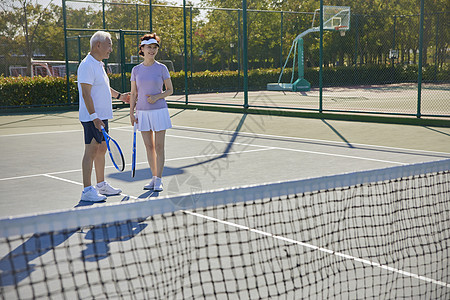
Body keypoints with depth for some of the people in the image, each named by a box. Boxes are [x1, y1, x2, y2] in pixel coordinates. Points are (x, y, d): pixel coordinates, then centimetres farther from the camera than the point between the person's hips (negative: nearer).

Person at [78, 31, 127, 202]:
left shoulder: (99, 64, 16)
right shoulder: (87, 65, -16)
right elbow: (86, 94, -22)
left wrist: (120, 96, 43)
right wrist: (94, 117, -27)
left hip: (102, 117, 10)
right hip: (92, 118, -10)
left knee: (101, 149, 14)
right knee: (91, 151, -8)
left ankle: (101, 185, 24)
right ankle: (87, 191, -5)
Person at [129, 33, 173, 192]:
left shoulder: (162, 68, -2)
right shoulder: (136, 70, 5)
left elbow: (170, 90, 2)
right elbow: (133, 94, 9)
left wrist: (157, 96, -15)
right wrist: (131, 113, 3)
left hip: (159, 111, -3)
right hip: (142, 112, 3)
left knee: (159, 147, -2)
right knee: (149, 147, 7)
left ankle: (158, 180, 4)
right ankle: (154, 177, 16)